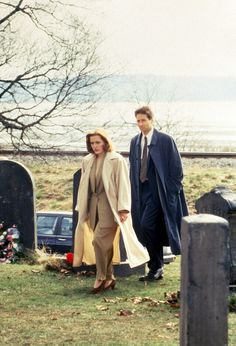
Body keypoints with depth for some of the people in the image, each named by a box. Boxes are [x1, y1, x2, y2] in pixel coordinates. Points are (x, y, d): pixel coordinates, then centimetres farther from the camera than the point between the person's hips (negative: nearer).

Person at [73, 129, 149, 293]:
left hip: (109, 206, -6)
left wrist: (123, 208, -14)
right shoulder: (87, 161, 11)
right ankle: (109, 278, 16)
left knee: (99, 240, -14)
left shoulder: (117, 160, -6)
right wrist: (82, 208, 17)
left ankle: (101, 278, -3)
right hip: (94, 205, 6)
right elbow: (84, 186, 18)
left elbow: (123, 185, -8)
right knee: (104, 243, 8)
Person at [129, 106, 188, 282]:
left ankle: (155, 268, -6)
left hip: (159, 192, -6)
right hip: (141, 191, 6)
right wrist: (134, 191, 12)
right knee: (151, 230, 9)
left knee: (147, 225, -17)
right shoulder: (135, 142, 11)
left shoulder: (165, 140, -7)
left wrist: (172, 192, -9)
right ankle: (156, 270, 17)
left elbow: (176, 168, -6)